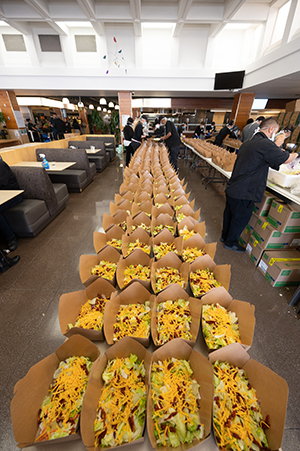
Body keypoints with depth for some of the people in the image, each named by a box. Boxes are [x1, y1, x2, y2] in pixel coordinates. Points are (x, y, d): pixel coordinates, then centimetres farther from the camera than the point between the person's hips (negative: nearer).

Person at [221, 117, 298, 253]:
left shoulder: (248, 142, 13)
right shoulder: (266, 144, -16)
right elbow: (286, 159, -6)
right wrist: (295, 155, 16)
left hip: (232, 188, 9)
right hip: (244, 193, -9)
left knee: (229, 213, 20)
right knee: (240, 218, 7)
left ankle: (225, 235, 38)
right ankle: (230, 242, 24)